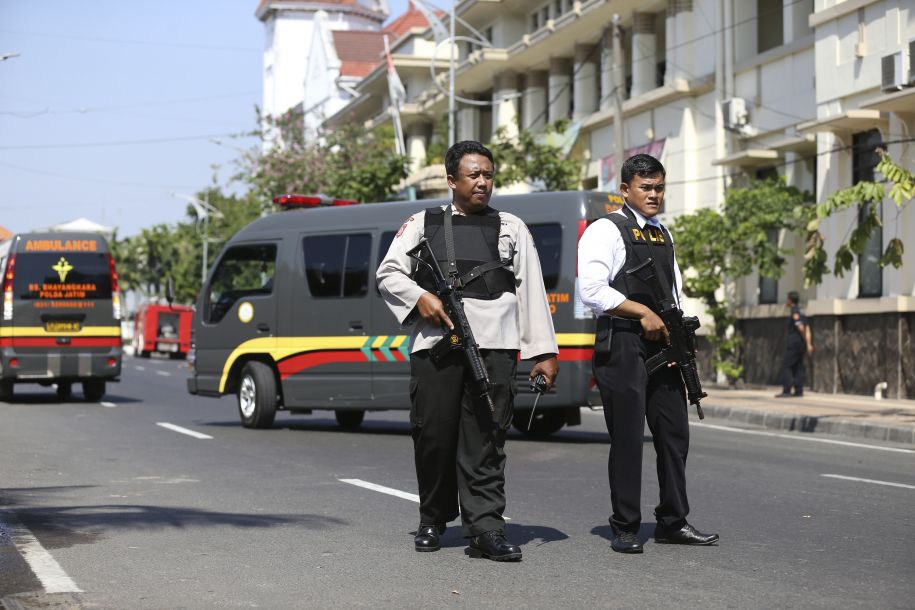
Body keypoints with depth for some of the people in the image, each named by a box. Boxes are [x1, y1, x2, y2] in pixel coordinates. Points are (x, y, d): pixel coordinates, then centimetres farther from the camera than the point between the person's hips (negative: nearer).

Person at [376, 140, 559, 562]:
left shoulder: (512, 229, 19)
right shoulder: (422, 224, 18)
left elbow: (532, 292, 13)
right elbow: (388, 273, 12)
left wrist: (544, 351, 6)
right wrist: (420, 297, -7)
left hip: (494, 346, 0)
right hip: (434, 343, 0)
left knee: (485, 441, -5)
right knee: (433, 436, 2)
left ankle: (485, 527, -7)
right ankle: (433, 520, 17)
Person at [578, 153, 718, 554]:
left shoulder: (663, 235, 19)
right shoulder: (606, 231, -5)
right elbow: (592, 290, -15)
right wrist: (643, 313, -14)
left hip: (662, 346, 7)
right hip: (622, 346, -7)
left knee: (675, 434, 8)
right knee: (627, 438, -4)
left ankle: (673, 522, 18)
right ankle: (625, 529, 4)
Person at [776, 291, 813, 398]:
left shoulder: (795, 312, -13)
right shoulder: (801, 311, 17)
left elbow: (801, 328, -18)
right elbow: (807, 330, 13)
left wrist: (806, 342, -4)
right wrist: (809, 344, 8)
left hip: (794, 342, -9)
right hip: (801, 344, 9)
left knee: (786, 366, -8)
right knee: (798, 367, 9)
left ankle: (786, 391, -12)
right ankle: (799, 391, 6)